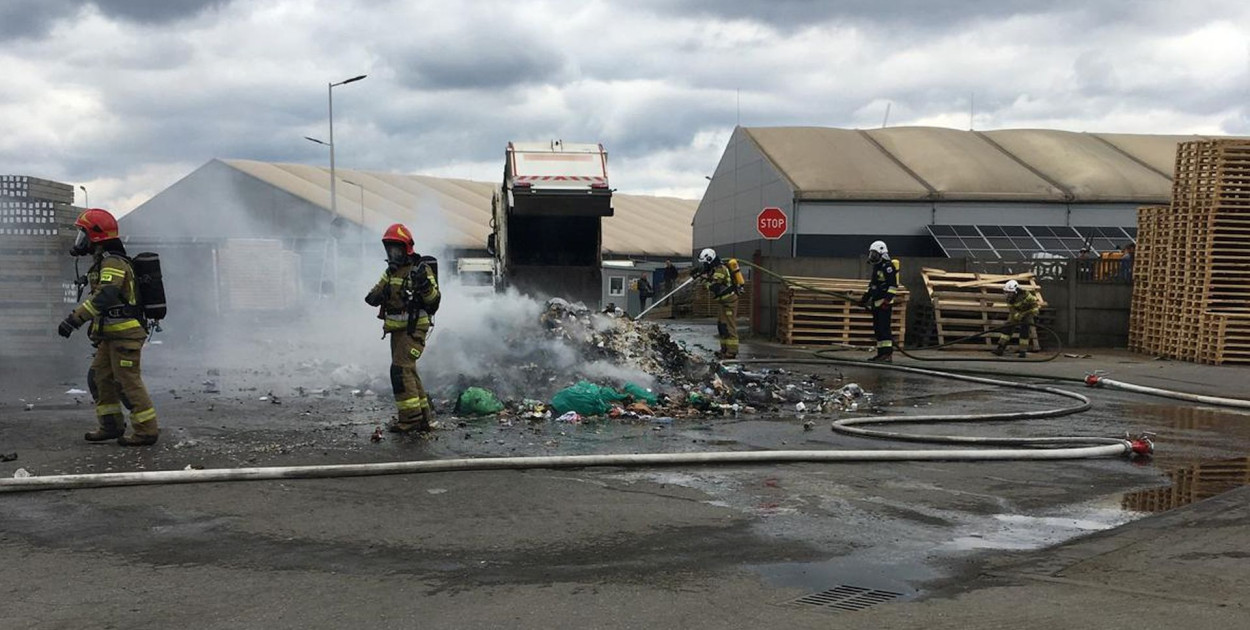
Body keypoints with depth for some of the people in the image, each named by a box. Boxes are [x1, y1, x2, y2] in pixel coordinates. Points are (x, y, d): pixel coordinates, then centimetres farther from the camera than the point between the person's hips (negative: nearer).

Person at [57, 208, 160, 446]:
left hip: (124, 335, -10)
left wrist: (75, 318, -35)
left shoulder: (113, 262, -16)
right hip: (113, 336, 10)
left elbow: (105, 296, -31)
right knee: (99, 377, 14)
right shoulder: (105, 262, 18)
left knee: (128, 382, -6)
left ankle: (146, 432, 0)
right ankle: (111, 426, 21)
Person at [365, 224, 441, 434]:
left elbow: (434, 302, -15)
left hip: (414, 328, -9)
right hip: (397, 329, 9)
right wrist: (375, 296, -9)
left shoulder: (420, 269, -10)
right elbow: (374, 296, 13)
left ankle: (411, 418, -14)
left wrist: (425, 285, -32)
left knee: (401, 369, -17)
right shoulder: (390, 272, 13)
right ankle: (424, 416, 22)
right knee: (407, 371, 12)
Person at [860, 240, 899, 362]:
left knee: (884, 328, -13)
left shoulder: (888, 266, -10)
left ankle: (888, 354, -14)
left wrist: (887, 299, -22)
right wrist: (865, 298, 25)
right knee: (877, 329, 10)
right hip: (876, 303, 10)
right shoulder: (876, 267, 20)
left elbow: (893, 285, -17)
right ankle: (881, 353, 15)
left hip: (885, 303, -10)